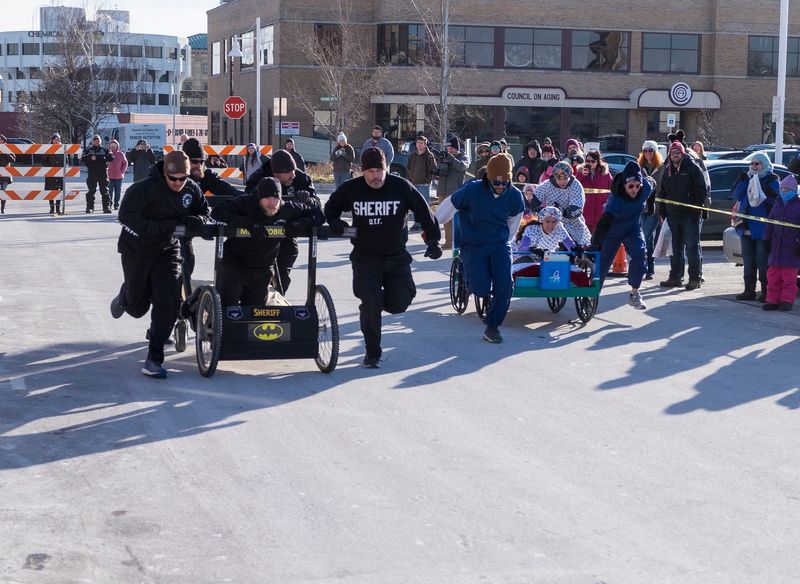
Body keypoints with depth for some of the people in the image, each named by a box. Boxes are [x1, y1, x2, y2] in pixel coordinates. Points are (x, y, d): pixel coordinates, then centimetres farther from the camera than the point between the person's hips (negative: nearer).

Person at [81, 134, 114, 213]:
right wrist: (90, 158, -18)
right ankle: (90, 207, 3)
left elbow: (111, 158, 0)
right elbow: (83, 159, -1)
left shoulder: (105, 149, 12)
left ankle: (107, 207, 0)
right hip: (92, 172, 0)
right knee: (91, 191, 0)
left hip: (103, 172, 0)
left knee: (105, 190, -1)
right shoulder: (88, 150, 11)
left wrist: (104, 158, -17)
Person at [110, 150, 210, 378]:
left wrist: (197, 220, -17)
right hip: (137, 250, -3)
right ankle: (124, 297, 54)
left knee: (168, 305, -13)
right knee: (137, 307, 13)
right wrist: (162, 227, -35)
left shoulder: (191, 189, -6)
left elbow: (204, 210, 8)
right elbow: (126, 216, -30)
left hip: (168, 250, 3)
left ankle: (154, 359, -5)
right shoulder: (143, 189, -24)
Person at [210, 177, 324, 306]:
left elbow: (319, 215, 0)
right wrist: (247, 223, -39)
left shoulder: (287, 209, -8)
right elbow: (217, 212, -29)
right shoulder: (246, 203, -18)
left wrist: (300, 224, -21)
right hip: (233, 266, -3)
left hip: (262, 271, 3)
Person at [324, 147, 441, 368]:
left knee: (399, 304, -4)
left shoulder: (402, 187, -9)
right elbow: (331, 207, 13)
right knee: (370, 306, -7)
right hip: (365, 257, -1)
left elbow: (424, 212, 0)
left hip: (397, 257, 1)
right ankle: (372, 353, 9)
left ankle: (380, 298, 32)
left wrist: (433, 240, -4)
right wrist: (334, 222, -8)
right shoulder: (351, 189, -6)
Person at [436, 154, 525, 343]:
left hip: (499, 245, 3)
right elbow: (447, 208, -3)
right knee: (481, 289, -17)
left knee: (505, 287, -14)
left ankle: (492, 326, 7)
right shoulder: (472, 191, -17)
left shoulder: (515, 196, -6)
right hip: (472, 245, -3)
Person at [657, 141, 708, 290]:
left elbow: (702, 191, -7)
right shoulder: (668, 171, 15)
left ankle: (695, 278, 0)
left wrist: (696, 210, -14)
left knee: (692, 247, -3)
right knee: (676, 248, 10)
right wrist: (662, 212, 12)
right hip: (672, 215, 6)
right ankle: (675, 277, 16)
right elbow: (662, 193, 21)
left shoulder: (693, 168, -3)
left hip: (689, 216, -6)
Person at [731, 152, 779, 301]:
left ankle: (766, 292, -1)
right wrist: (743, 180, -7)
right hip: (746, 227, 6)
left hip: (763, 229, -6)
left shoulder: (772, 180, 0)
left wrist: (760, 188, -24)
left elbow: (774, 197, -16)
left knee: (763, 262, -6)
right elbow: (736, 195, 4)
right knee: (748, 261, 10)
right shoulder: (747, 179, 16)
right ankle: (749, 290, 18)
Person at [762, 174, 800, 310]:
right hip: (776, 247, 5)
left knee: (789, 277, -1)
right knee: (773, 275, 5)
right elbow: (770, 224, 18)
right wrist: (767, 240, 13)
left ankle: (787, 300, 6)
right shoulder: (777, 205, 13)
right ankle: (773, 300, 10)